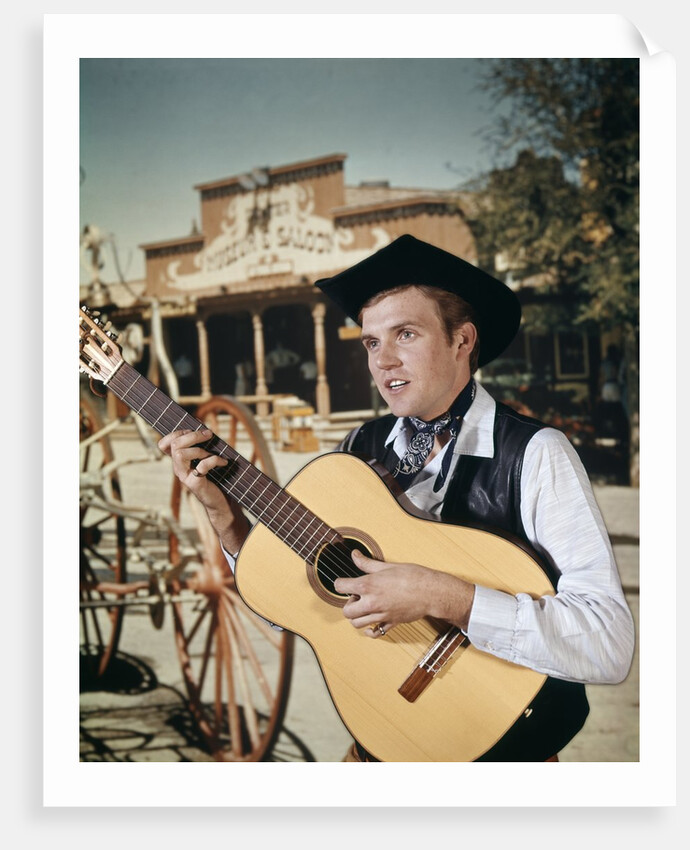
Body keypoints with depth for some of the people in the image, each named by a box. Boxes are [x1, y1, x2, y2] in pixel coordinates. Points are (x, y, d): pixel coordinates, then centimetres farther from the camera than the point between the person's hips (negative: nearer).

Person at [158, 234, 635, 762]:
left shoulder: (533, 455, -12)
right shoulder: (359, 451, 3)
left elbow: (612, 646, -20)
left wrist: (440, 597, -26)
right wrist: (225, 515, -7)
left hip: (504, 748, -3)